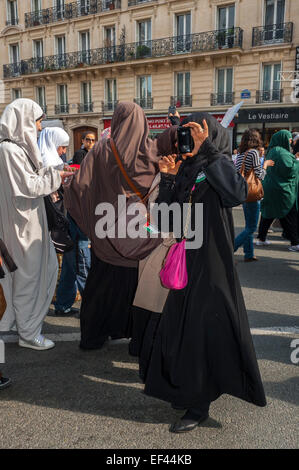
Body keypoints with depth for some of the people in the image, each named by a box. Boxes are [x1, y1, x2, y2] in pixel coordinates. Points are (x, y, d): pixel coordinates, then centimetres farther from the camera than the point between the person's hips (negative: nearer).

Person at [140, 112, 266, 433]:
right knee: (178, 326, 16)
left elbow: (237, 193, -31)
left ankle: (199, 406, 18)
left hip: (209, 262, -7)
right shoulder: (185, 169, 10)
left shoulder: (219, 165, -7)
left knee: (201, 330, 0)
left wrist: (206, 149, -26)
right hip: (182, 260, 7)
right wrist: (169, 179, -7)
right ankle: (186, 391, 40)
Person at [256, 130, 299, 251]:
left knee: (268, 213, 14)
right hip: (281, 189, -9)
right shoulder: (281, 152, -16)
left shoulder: (272, 151, 14)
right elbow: (289, 169, -21)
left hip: (270, 188, 9)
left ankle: (261, 238, 19)